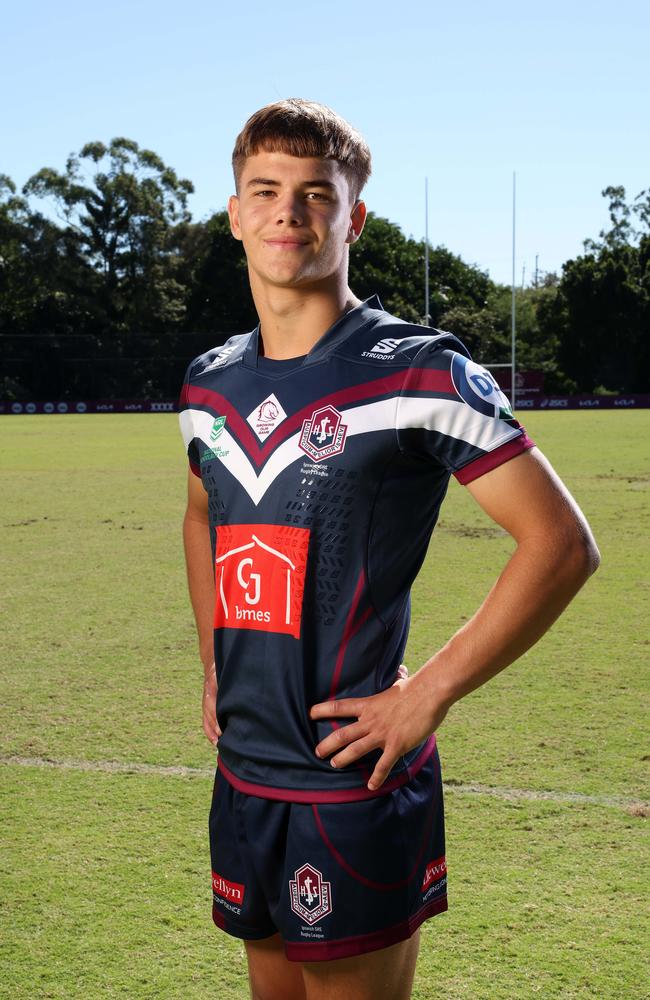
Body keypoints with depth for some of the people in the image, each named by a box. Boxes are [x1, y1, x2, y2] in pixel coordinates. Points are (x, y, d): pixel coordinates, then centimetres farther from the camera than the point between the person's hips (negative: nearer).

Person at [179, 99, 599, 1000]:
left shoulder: (421, 373, -12)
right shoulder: (209, 384, 7)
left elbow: (562, 543, -13)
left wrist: (428, 694, -14)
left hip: (354, 787, -6)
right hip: (241, 774, 6)